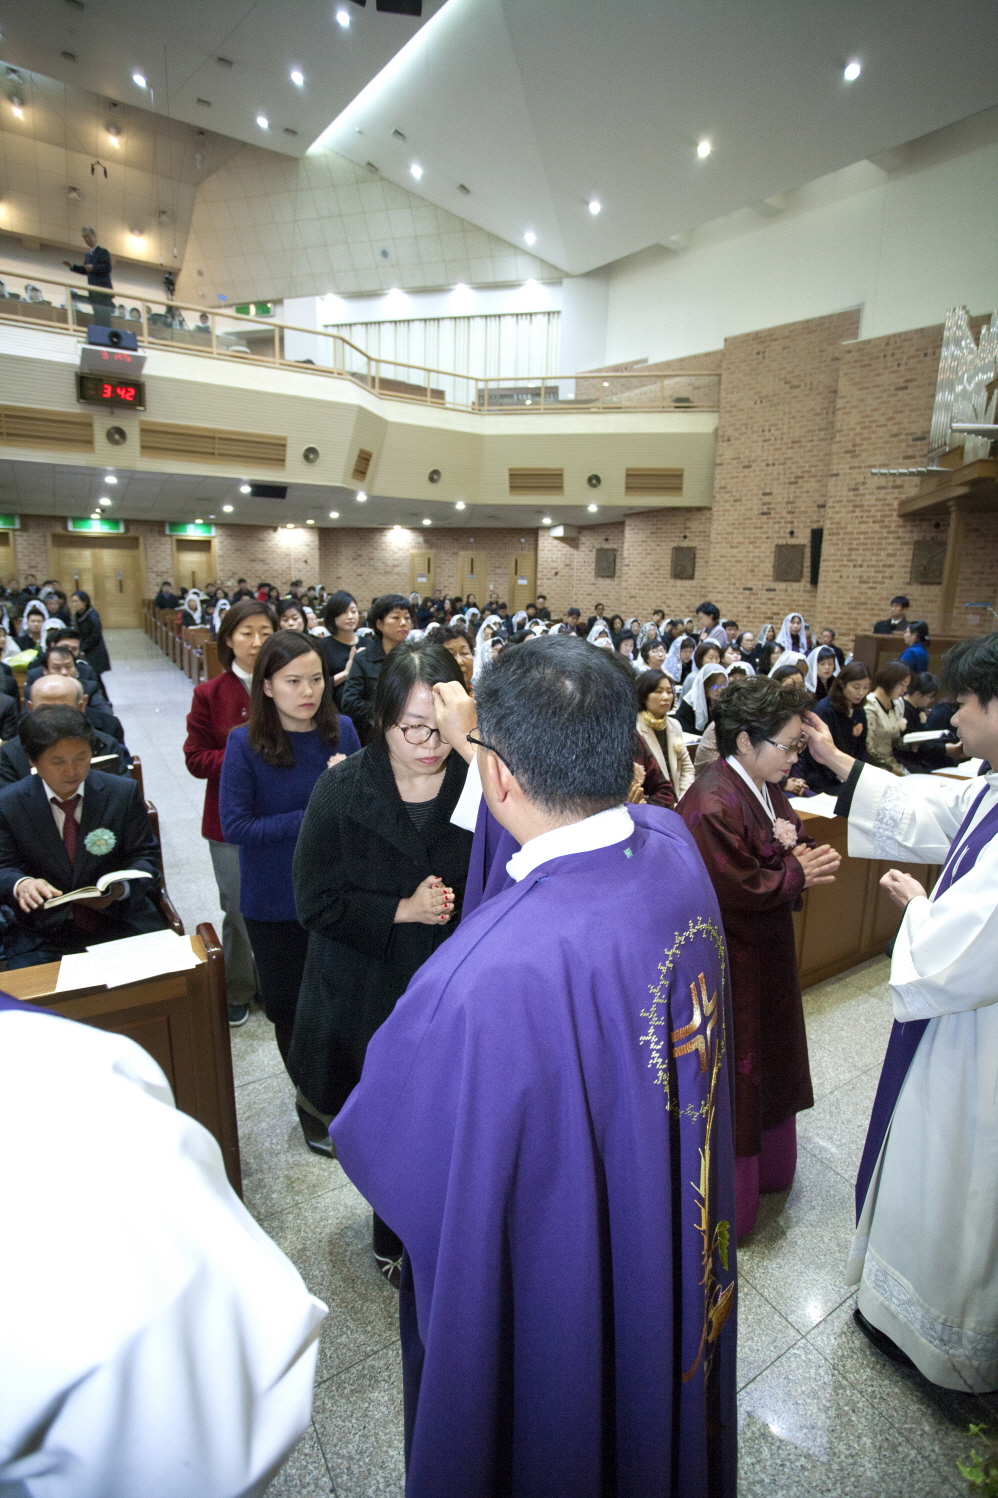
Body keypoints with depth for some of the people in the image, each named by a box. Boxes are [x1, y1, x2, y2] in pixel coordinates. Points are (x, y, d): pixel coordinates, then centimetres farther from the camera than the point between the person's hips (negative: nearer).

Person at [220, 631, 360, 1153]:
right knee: (290, 1006, 17)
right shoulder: (245, 743, -14)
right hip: (275, 902, -2)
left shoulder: (341, 730, -6)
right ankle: (311, 1101, 43)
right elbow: (235, 826, -18)